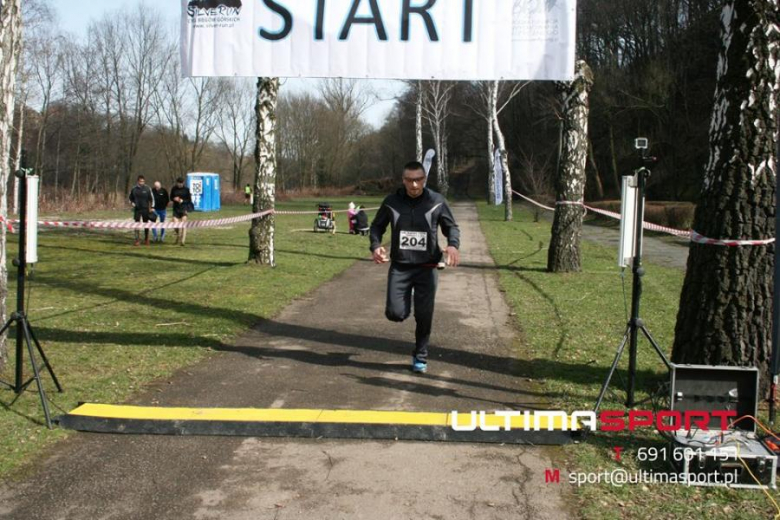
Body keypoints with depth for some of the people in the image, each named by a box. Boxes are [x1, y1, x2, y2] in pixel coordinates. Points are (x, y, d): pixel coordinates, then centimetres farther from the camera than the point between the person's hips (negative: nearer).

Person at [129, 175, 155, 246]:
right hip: (137, 209, 1)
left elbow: (152, 198, 2)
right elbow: (131, 198, 16)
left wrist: (152, 207, -5)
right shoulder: (134, 189, 3)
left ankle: (146, 239, 18)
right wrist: (132, 202, -4)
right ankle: (137, 240, 3)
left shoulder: (147, 189, -2)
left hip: (145, 209, -1)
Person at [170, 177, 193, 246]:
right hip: (176, 209, 2)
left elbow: (189, 200, 3)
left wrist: (182, 201, -14)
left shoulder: (186, 189, -1)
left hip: (184, 209, -2)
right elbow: (171, 197, 13)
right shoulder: (173, 189, 5)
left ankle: (182, 240, -7)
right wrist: (174, 199, -9)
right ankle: (178, 235, 26)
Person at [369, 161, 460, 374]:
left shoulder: (436, 202, -5)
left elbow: (452, 227, 6)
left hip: (427, 268, 0)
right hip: (399, 267, 0)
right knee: (395, 313, -8)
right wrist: (376, 246, -13)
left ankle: (420, 356, 22)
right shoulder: (392, 202, -3)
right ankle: (405, 306, 30)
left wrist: (453, 245, -17)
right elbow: (377, 226, 8)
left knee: (424, 316, 1)